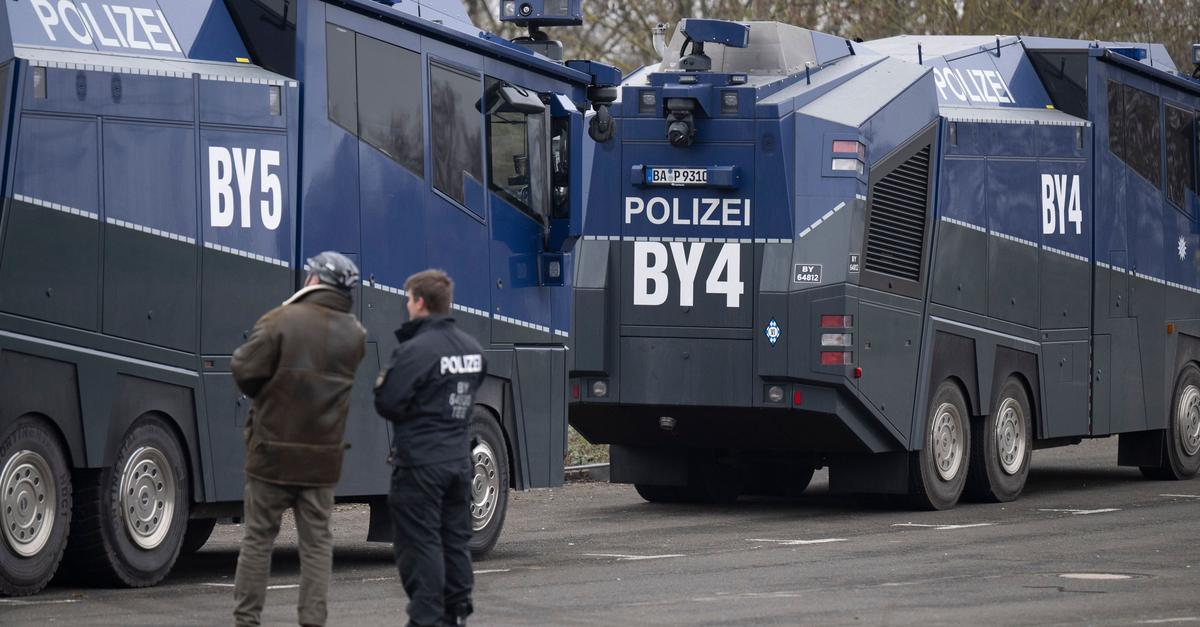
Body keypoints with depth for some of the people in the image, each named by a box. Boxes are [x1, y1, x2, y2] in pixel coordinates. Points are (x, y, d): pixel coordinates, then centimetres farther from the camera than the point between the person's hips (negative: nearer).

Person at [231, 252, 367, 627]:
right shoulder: (355, 335, 4)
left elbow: (245, 371, -14)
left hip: (273, 451, -3)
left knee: (258, 538, 6)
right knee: (317, 542, 9)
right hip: (323, 458, 3)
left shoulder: (281, 321, -13)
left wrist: (262, 398, 5)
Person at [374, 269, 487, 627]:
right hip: (459, 459, 8)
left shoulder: (415, 351, -17)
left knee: (421, 542, -4)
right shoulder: (472, 349, 9)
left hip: (421, 462, -8)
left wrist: (381, 385, 4)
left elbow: (388, 405, -16)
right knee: (455, 539, 14)